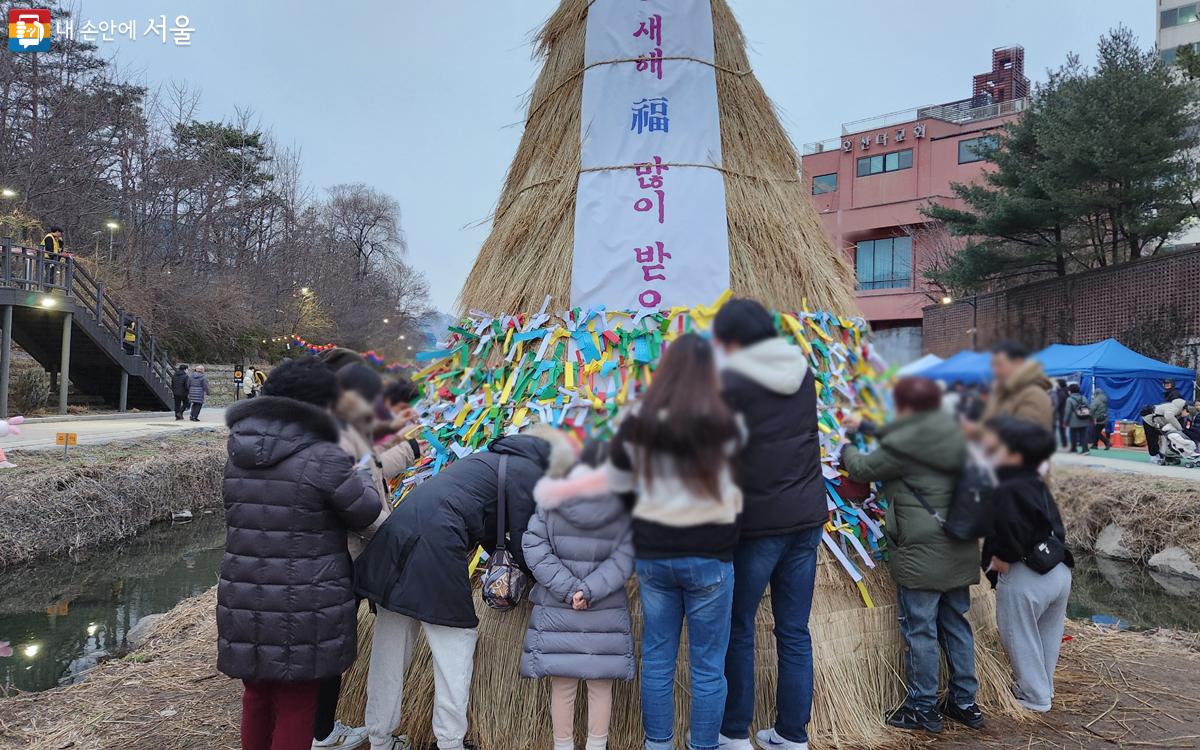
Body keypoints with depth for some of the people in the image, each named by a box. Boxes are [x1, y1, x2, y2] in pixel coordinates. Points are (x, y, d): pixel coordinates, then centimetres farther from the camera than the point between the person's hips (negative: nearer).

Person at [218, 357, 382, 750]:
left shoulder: (239, 455, 3)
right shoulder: (323, 458, -17)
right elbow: (366, 512, -7)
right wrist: (363, 481, 15)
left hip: (245, 603, 6)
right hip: (304, 610, -6)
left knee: (257, 697, 22)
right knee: (295, 704, 10)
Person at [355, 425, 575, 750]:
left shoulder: (494, 458, 27)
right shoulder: (528, 473, 0)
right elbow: (522, 543, 2)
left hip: (396, 534, 9)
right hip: (435, 545, -9)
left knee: (390, 649, 16)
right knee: (456, 641, 5)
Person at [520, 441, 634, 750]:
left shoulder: (552, 499, -6)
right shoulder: (624, 508, -9)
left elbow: (534, 547, -7)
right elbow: (623, 558, -12)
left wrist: (567, 588, -8)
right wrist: (590, 590, -12)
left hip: (557, 610, 1)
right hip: (607, 613, 0)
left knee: (562, 683, 10)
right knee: (600, 683, 13)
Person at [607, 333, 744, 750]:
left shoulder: (637, 422, -5)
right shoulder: (720, 422, -15)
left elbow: (617, 486, 8)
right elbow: (738, 442, 8)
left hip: (652, 551, 3)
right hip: (709, 553, -3)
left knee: (657, 657, 16)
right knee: (707, 664, 11)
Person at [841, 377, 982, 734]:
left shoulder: (903, 445, -16)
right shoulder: (954, 435, 9)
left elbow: (863, 468, 0)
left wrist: (846, 446, 20)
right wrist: (864, 426, 32)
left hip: (921, 555, -8)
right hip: (960, 551, 8)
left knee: (920, 630, 2)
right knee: (956, 624, 16)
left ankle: (924, 708, 11)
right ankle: (964, 702, 26)